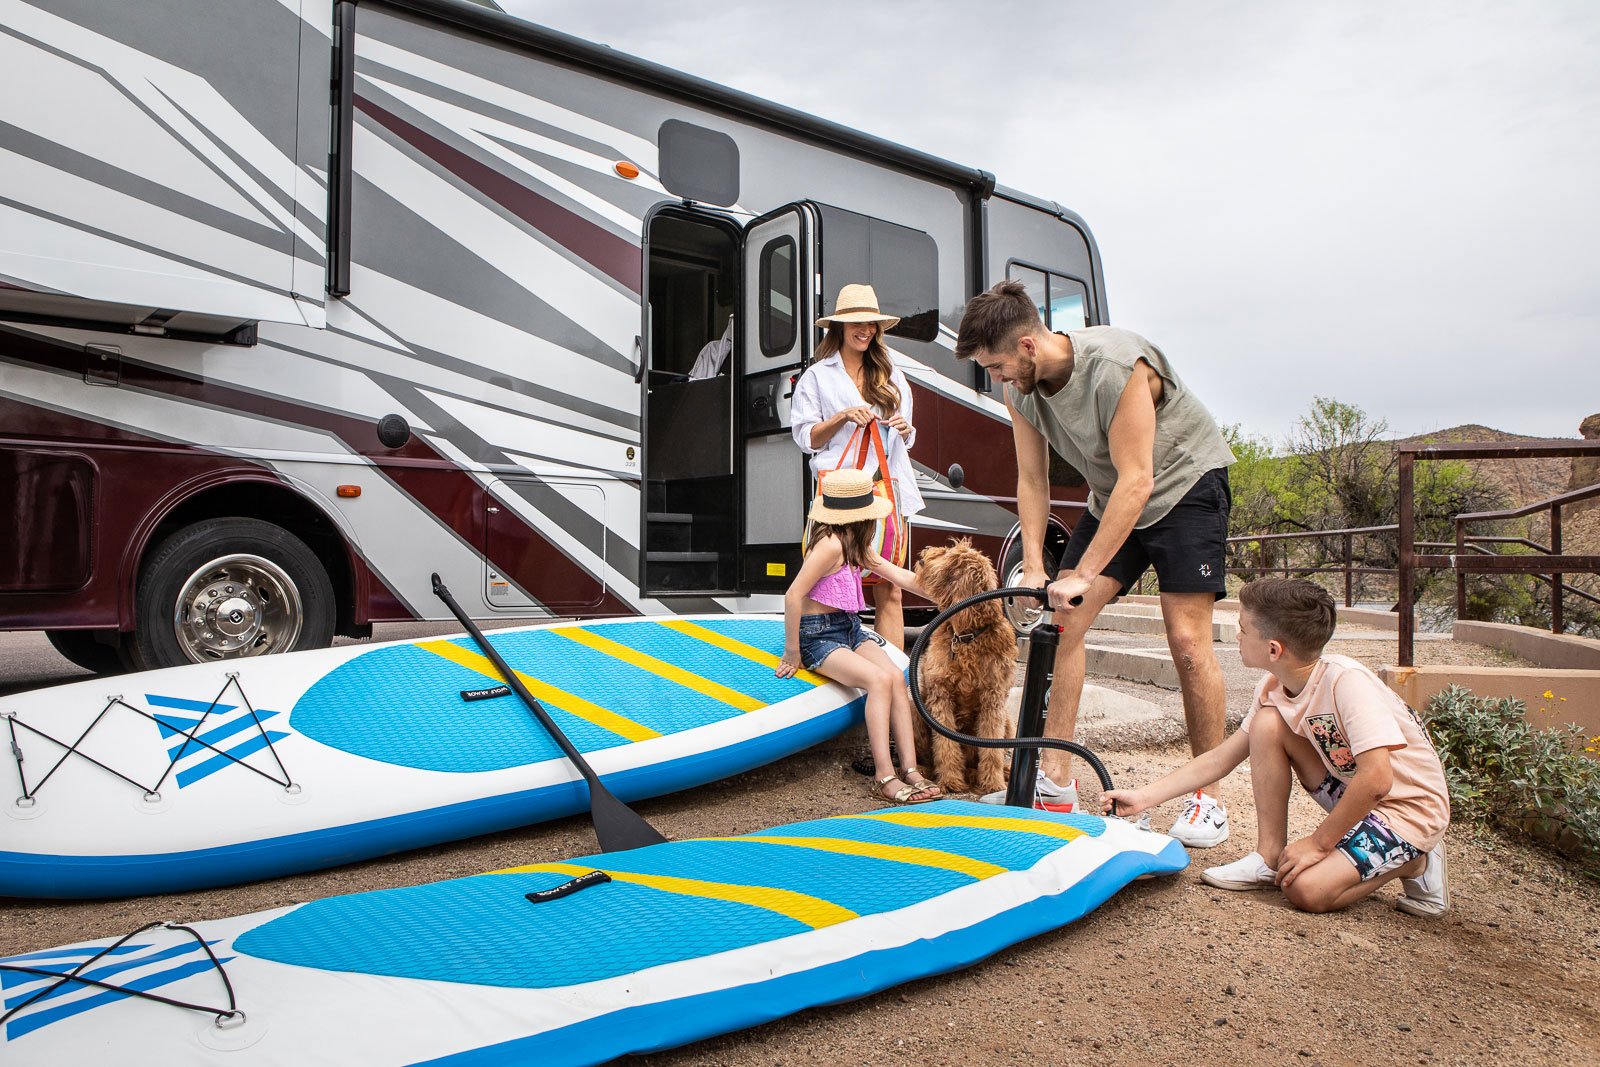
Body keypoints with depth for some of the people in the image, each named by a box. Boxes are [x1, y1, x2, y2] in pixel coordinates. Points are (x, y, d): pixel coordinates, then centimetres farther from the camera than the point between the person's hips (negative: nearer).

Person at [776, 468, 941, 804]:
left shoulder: (852, 541, 10)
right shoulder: (831, 544, -21)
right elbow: (793, 596, -24)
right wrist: (792, 652, -17)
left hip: (850, 628, 9)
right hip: (819, 634, -8)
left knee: (897, 677, -15)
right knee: (879, 679, -27)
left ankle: (910, 768, -16)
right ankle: (884, 776, -23)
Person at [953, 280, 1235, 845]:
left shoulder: (1115, 366, -32)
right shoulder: (1021, 389, -11)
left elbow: (1137, 482, -32)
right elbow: (1032, 482, -5)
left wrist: (1082, 576, -34)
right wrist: (1034, 567, -15)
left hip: (1186, 482, -6)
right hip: (1113, 498, 6)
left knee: (1187, 639, -13)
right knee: (1062, 621, -5)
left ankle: (1208, 797, 3)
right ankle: (1056, 781, 0)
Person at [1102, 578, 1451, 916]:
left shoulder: (1346, 682, -29)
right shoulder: (1273, 689, -5)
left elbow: (1376, 779, -33)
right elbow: (1220, 759, 0)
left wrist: (1318, 842, -22)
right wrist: (1144, 797, -4)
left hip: (1412, 807, -7)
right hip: (1355, 795, 7)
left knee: (1307, 889, -23)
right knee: (1267, 723, -13)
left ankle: (1414, 862, 4)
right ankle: (1270, 857, -4)